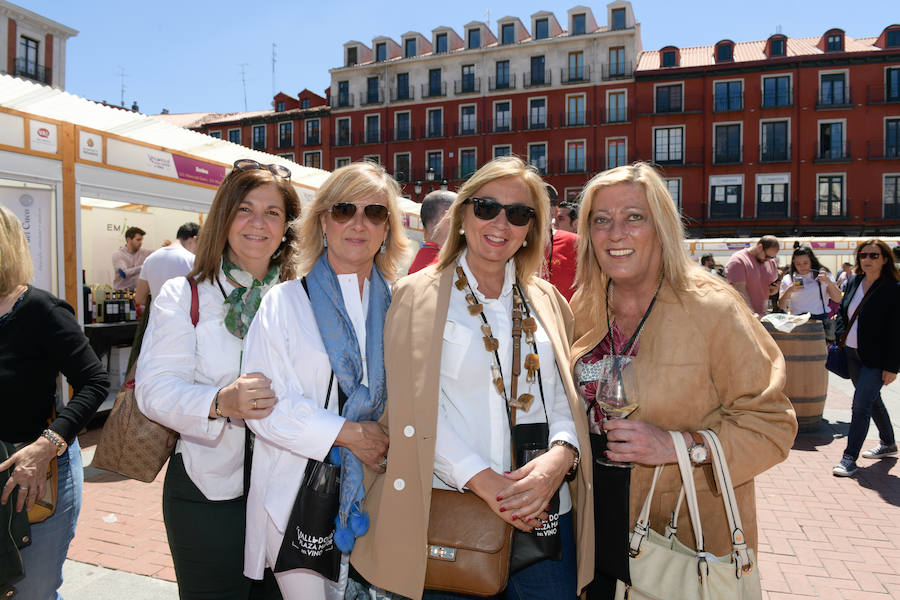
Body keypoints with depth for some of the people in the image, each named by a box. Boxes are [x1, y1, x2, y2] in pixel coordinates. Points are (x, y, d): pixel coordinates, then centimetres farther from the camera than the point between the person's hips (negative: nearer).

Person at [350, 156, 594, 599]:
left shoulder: (547, 302, 10)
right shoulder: (419, 296, -2)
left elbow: (565, 397, 8)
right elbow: (416, 407, -8)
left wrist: (561, 454, -12)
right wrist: (481, 478, -17)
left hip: (544, 513, 3)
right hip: (450, 512, -3)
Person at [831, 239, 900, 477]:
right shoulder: (853, 283, 6)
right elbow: (842, 312, 19)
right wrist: (839, 338, 5)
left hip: (875, 359, -7)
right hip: (852, 354, 7)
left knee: (861, 406, -8)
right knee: (872, 400, 21)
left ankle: (850, 458, -3)